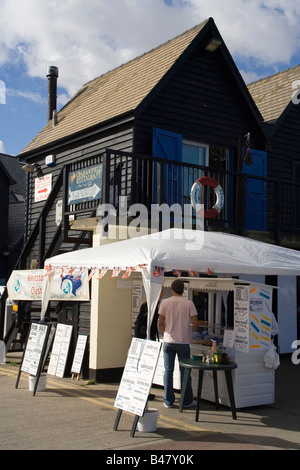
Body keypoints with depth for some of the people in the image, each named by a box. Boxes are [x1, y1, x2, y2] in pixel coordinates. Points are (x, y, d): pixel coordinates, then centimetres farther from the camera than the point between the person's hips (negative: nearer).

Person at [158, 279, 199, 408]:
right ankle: (187, 401, 15)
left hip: (168, 341, 1)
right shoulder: (189, 303, -5)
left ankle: (168, 401, 12)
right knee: (184, 371, 8)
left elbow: (160, 323, -3)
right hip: (183, 342, -1)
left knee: (168, 370, 8)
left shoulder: (165, 302, -3)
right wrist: (194, 328, 17)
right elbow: (195, 324, -6)